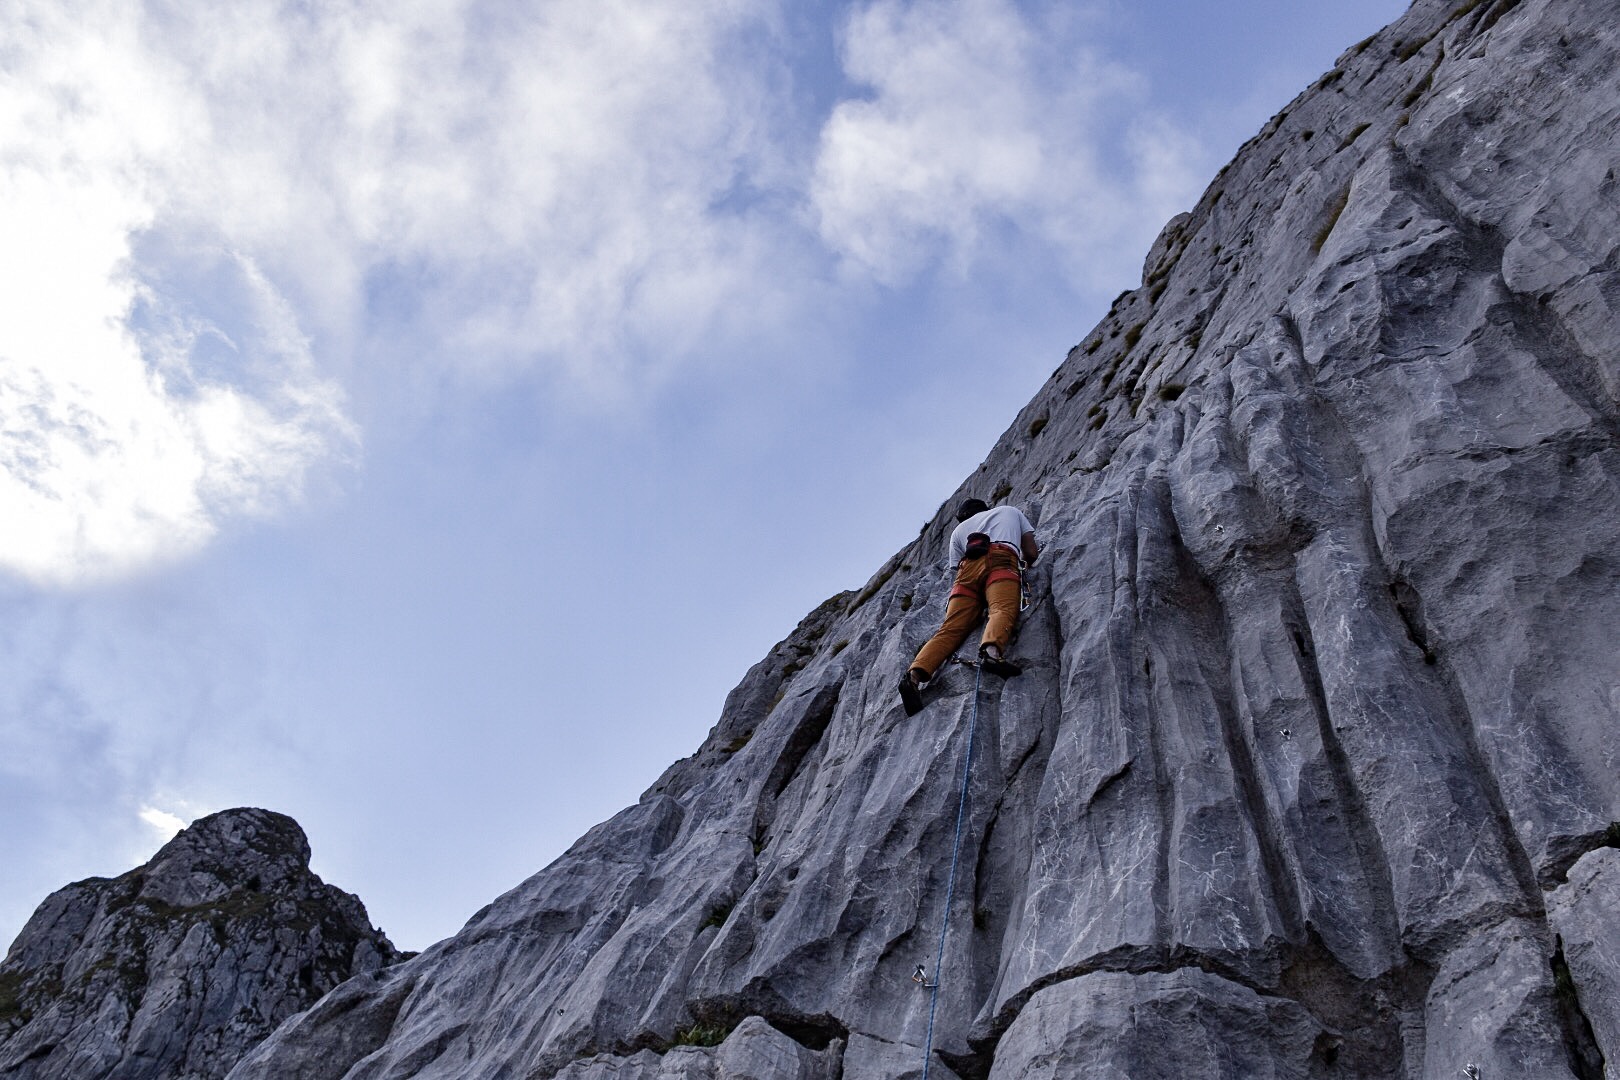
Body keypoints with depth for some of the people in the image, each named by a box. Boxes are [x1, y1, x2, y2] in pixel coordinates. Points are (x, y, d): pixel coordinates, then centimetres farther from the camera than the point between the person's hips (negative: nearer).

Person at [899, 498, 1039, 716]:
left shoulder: (959, 529, 38)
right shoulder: (1011, 511, 38)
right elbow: (1031, 554, 31)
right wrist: (1031, 560, 52)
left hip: (969, 566, 2)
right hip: (1001, 561, -2)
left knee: (952, 627, -11)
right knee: (1003, 609, -26)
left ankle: (915, 675, -32)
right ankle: (991, 649, -59)